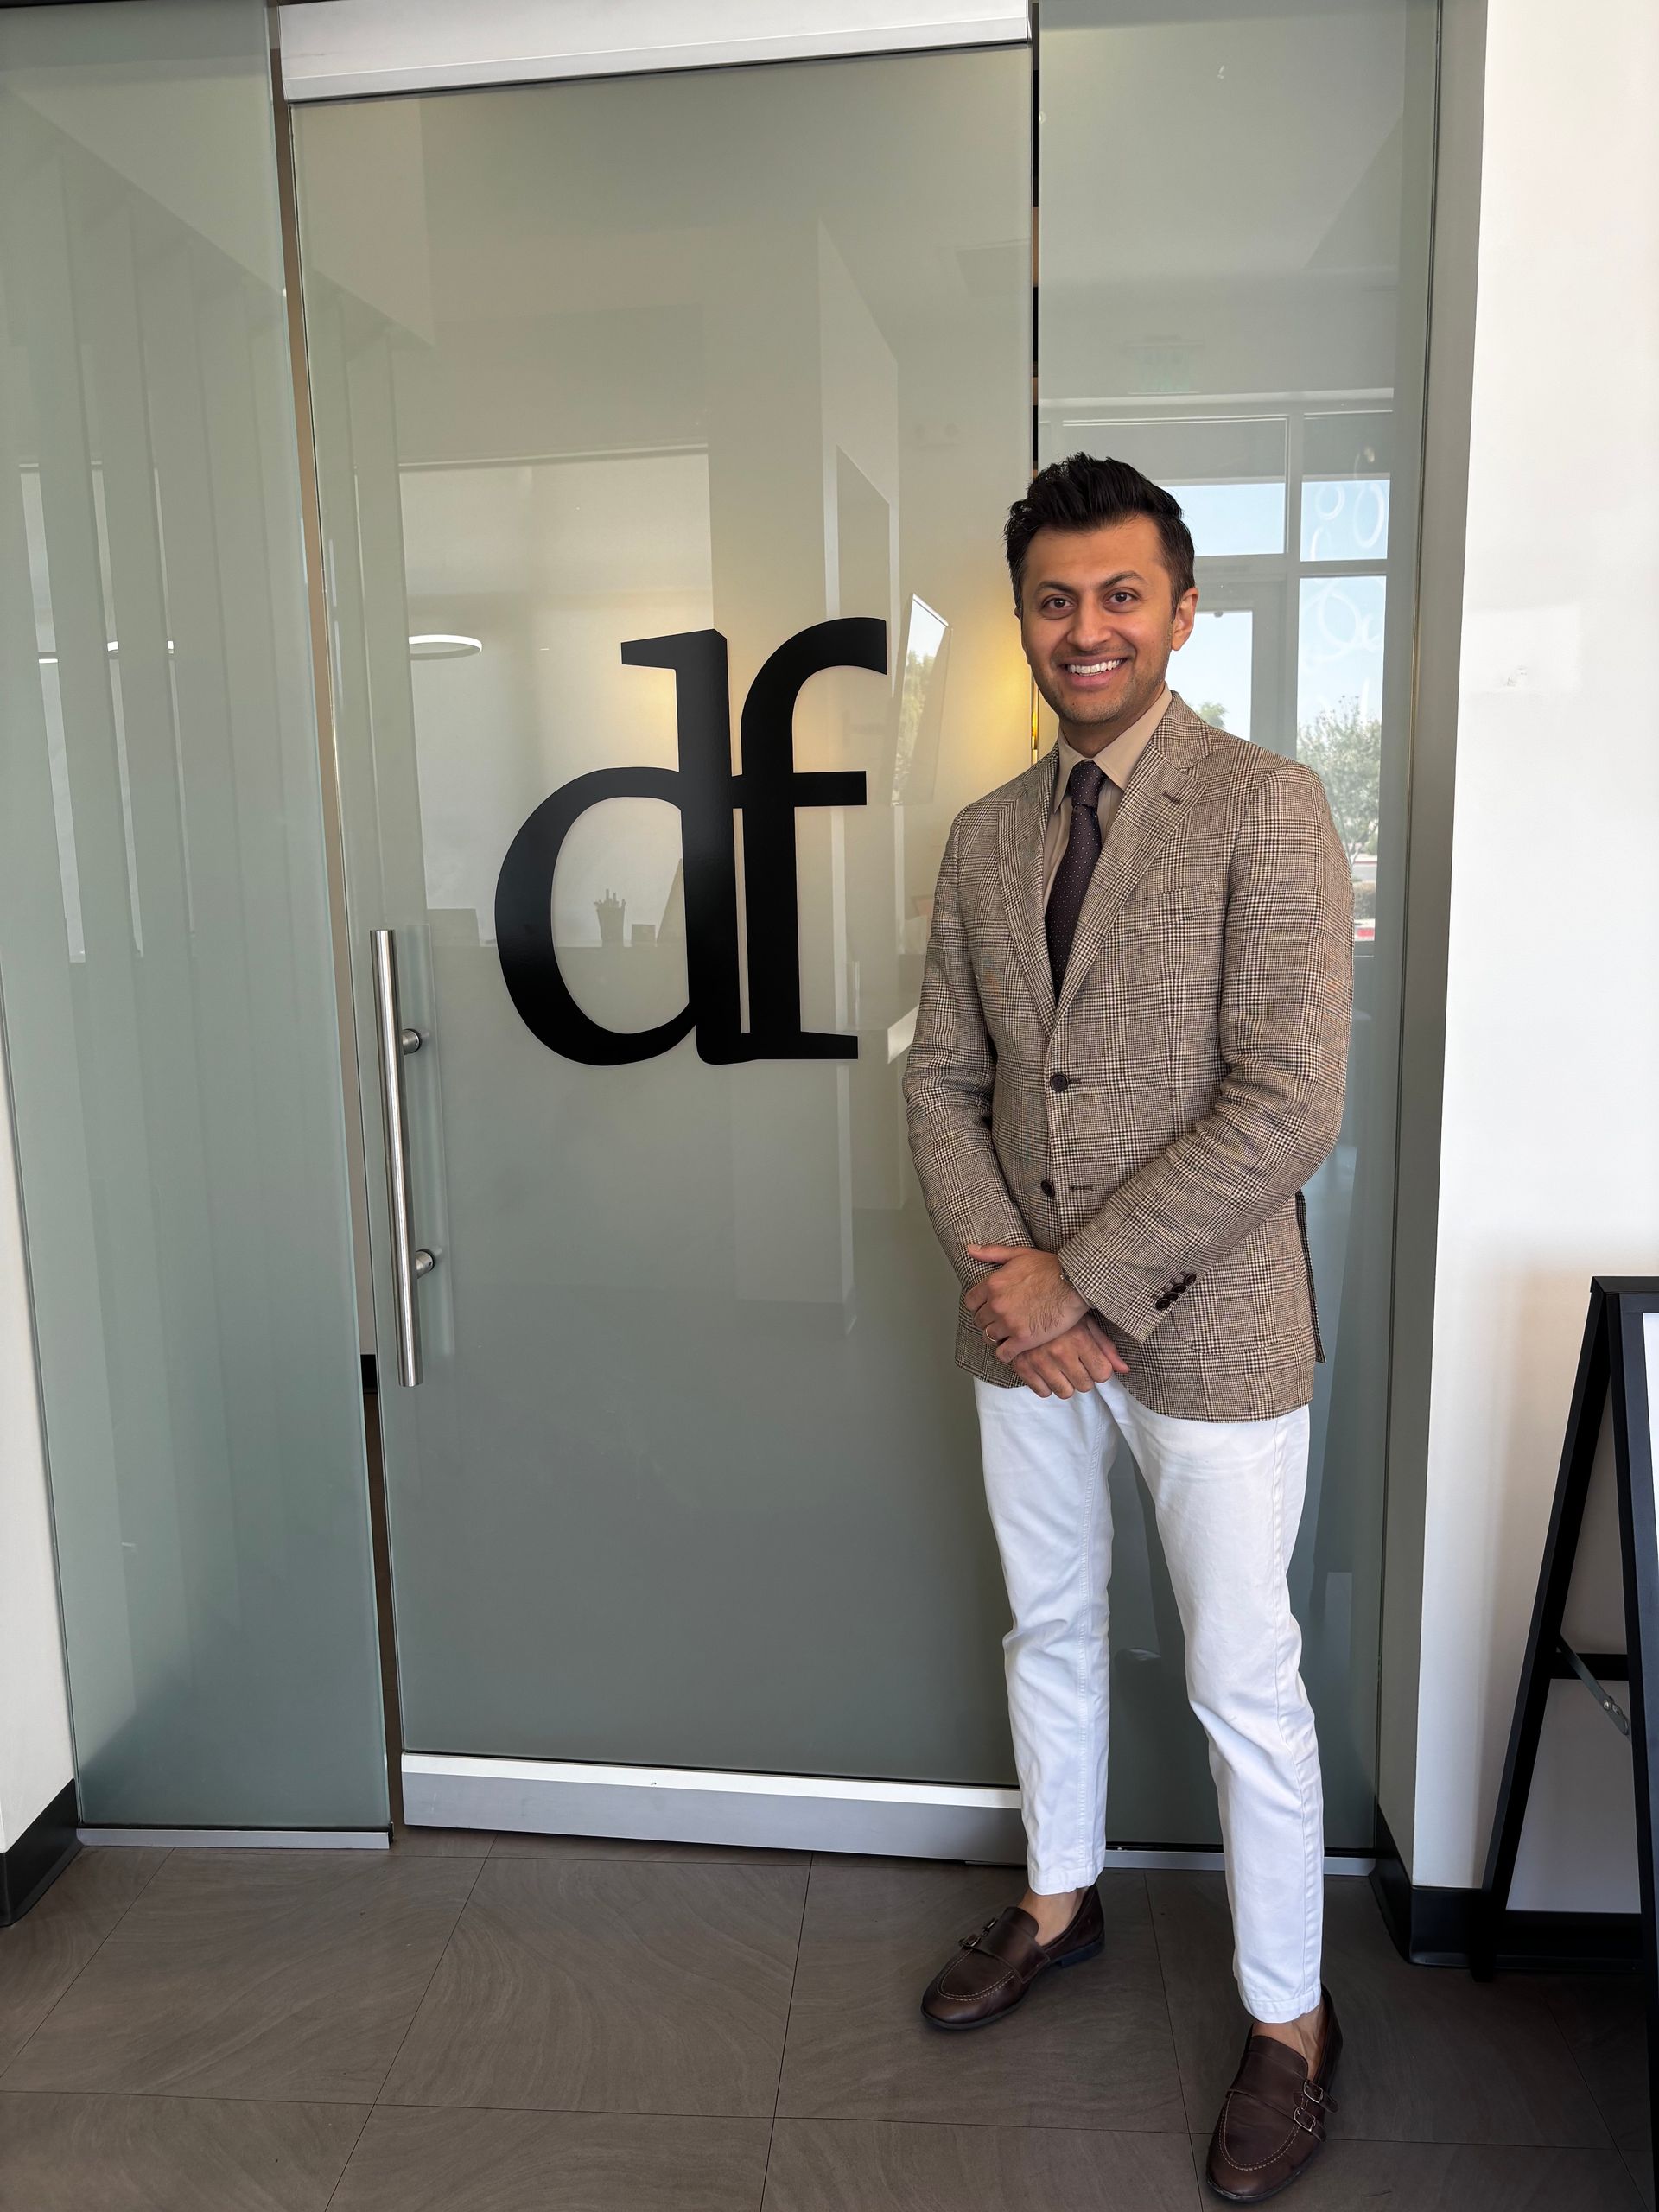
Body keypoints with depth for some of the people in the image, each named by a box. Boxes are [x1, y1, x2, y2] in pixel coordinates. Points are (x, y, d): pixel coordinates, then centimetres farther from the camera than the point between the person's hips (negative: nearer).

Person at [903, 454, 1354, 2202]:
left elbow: (1287, 1108, -19)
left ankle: (1287, 2022, 31)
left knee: (1243, 1686, 8)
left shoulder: (1265, 811, -12)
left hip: (1206, 1332, -5)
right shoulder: (984, 839, 6)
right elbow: (942, 1078, 6)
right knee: (1048, 1626, 21)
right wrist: (1000, 1271, -10)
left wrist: (1077, 1280, -18)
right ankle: (1058, 1903, 46)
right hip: (1025, 1326, 6)